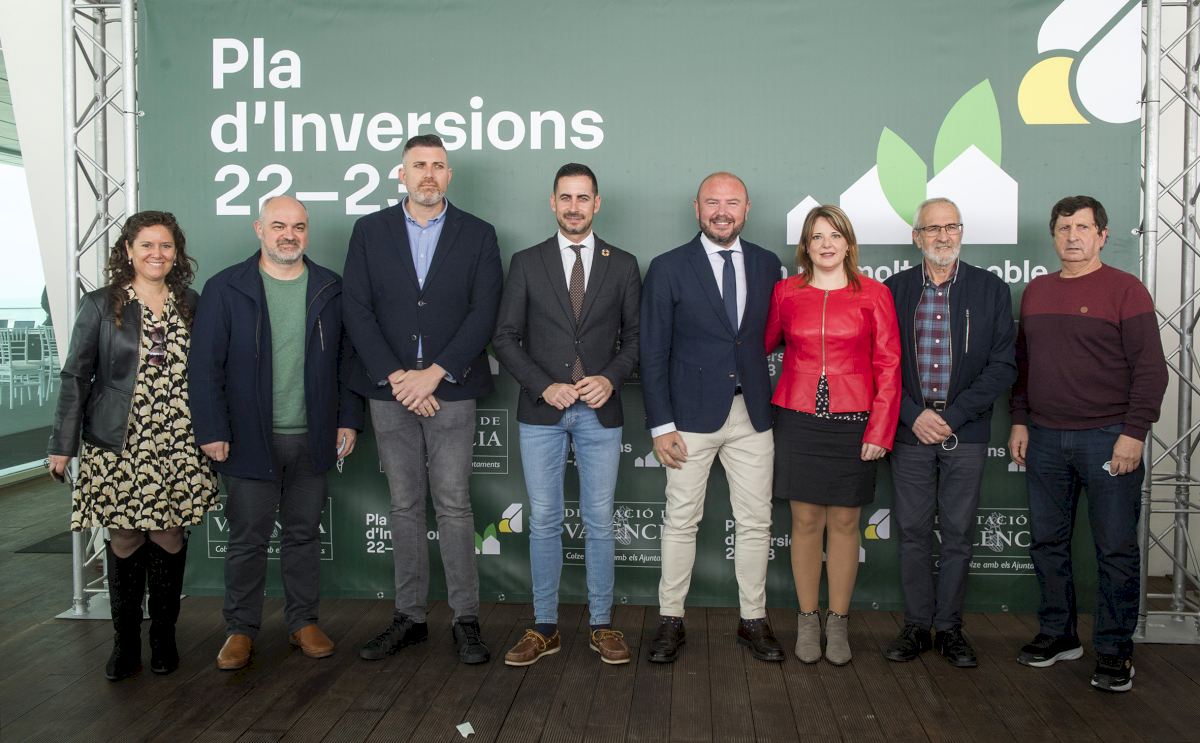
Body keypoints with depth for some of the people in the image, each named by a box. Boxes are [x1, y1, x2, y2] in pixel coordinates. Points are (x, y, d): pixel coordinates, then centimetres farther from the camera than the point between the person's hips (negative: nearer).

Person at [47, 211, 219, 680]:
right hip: (118, 449, -1)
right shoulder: (100, 306, 0)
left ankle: (164, 637, 19)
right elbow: (76, 377, 1)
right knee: (124, 538, 3)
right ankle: (125, 643, 18)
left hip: (179, 450, 2)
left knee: (169, 538, 5)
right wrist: (63, 446, -2)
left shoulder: (191, 305, 8)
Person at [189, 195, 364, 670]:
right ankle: (240, 630, 20)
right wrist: (211, 431, -8)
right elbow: (205, 367, -3)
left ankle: (303, 622, 24)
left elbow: (347, 359, 9)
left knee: (304, 533, 12)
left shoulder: (331, 289, 6)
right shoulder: (225, 289, -1)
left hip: (312, 438, 2)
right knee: (247, 539, 6)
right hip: (251, 439, -2)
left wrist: (349, 419, 3)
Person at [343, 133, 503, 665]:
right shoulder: (370, 231, 7)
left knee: (454, 506, 0)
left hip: (449, 390, -1)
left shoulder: (478, 235, 4)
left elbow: (483, 315, -4)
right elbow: (357, 310, 0)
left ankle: (465, 620, 9)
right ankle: (409, 617, 19)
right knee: (404, 507, 9)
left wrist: (434, 374, -12)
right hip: (389, 390, 2)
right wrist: (395, 376, -10)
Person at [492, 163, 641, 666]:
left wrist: (610, 379, -11)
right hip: (541, 412, 0)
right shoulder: (526, 263, 4)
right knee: (544, 522, 5)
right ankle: (544, 628, 16)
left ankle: (602, 625, 18)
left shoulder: (622, 265, 6)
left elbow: (635, 336, 7)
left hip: (600, 412, 0)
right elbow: (505, 338, 1)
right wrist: (544, 386, -12)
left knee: (599, 522, 6)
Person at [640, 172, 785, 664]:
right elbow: (653, 353, -4)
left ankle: (753, 620, 23)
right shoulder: (669, 268, -3)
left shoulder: (767, 265, 7)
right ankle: (671, 621, 18)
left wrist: (776, 407, 2)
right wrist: (661, 425, -9)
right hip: (692, 415, -3)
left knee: (755, 522, 9)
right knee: (681, 522, 5)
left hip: (753, 415, 3)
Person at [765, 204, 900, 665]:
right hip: (797, 421, 1)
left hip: (852, 424, -1)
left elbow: (888, 367, 0)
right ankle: (807, 621, 19)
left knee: (844, 523, 6)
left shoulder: (874, 294, 1)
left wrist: (880, 431, -6)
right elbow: (764, 344, 19)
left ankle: (838, 622, 20)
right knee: (805, 522, 5)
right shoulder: (786, 292, 5)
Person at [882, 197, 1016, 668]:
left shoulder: (991, 289, 3)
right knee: (913, 532, 5)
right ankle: (916, 627, 17)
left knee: (958, 533, 6)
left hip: (965, 433, 0)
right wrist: (913, 415, -9)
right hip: (910, 430, 1)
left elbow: (1003, 365, -2)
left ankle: (949, 628, 18)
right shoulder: (894, 289, 5)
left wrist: (953, 417, -10)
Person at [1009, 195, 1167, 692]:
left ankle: (1114, 650, 14)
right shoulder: (1035, 292, 11)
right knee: (1047, 542, 11)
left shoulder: (1124, 289, -4)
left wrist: (1133, 433, -13)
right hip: (1044, 439, 5)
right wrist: (1019, 420, 10)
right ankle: (1057, 634, 25)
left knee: (1116, 549, 2)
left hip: (1107, 439, -5)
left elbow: (1150, 368, -7)